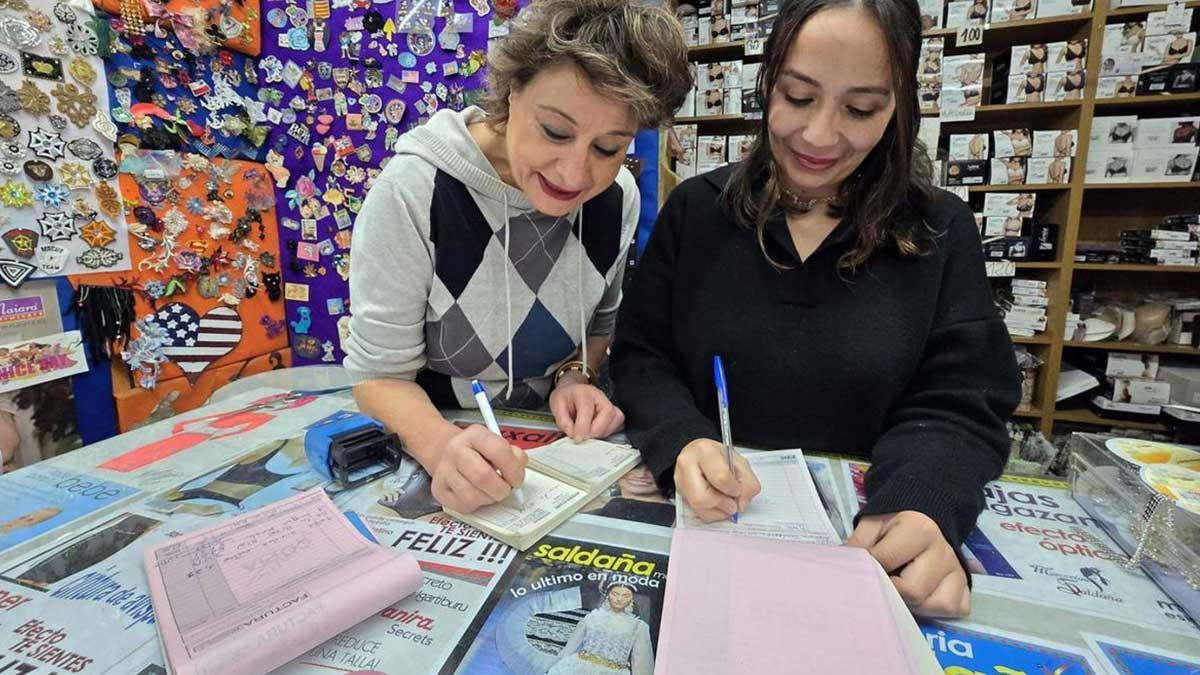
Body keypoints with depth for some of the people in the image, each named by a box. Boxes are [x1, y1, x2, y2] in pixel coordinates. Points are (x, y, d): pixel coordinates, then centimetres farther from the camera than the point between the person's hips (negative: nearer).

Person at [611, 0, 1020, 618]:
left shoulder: (942, 233, -2)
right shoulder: (696, 210, -2)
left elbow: (957, 409, -5)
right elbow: (639, 357, -1)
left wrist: (921, 509, -25)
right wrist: (681, 441, -21)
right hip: (703, 519, -3)